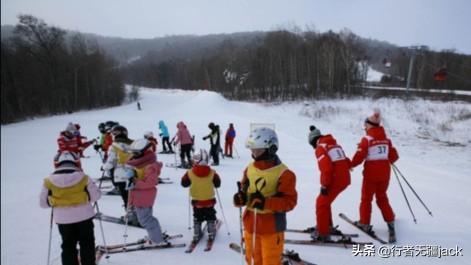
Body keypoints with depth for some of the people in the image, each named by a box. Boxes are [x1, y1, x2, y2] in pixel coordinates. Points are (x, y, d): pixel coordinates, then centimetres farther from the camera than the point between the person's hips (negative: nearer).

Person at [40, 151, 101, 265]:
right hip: (84, 217, -1)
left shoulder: (49, 181, -9)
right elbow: (96, 195, -5)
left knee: (68, 246, 18)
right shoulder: (83, 178, -13)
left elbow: (43, 203, -1)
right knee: (87, 244, 17)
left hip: (63, 220, 1)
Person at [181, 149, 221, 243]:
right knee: (210, 217, 19)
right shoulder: (212, 172, -14)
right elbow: (217, 184, -3)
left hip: (196, 200, 0)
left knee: (197, 218, 17)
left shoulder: (190, 173, -16)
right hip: (209, 200, 0)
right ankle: (211, 233, 24)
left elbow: (184, 183, -3)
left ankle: (196, 234, 19)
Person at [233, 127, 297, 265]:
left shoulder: (283, 173, -16)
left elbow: (290, 201, -18)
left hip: (271, 226, -5)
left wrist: (265, 202, -30)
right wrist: (240, 197, -11)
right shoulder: (250, 168, 2)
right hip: (250, 224, 6)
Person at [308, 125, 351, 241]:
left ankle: (322, 233, 6)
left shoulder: (320, 148, -8)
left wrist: (324, 185, -13)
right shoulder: (335, 144, 17)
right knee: (325, 202, 22)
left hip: (335, 180, -8)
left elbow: (326, 168, -18)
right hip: (345, 179, 8)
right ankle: (327, 226, 33)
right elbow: (346, 162, 16)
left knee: (321, 204, 3)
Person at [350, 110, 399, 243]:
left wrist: (351, 164, 1)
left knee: (366, 198, 11)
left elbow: (359, 157, -15)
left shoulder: (366, 139, -13)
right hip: (384, 173, 5)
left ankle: (365, 223, 17)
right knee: (382, 198, 21)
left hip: (371, 173, -5)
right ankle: (390, 221, 17)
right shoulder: (386, 139, 3)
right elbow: (394, 156, 6)